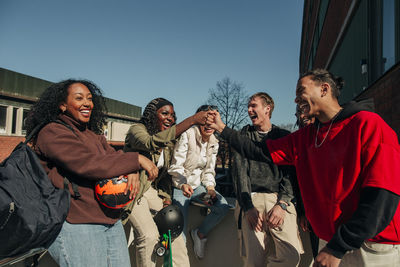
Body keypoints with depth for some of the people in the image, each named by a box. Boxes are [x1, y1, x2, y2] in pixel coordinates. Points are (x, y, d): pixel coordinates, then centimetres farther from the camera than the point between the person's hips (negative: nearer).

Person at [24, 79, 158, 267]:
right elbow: (88, 164, -21)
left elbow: (113, 157, 9)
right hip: (76, 226, -7)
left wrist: (132, 171, -15)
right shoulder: (53, 133, -9)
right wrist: (137, 159, -17)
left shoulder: (94, 135, 17)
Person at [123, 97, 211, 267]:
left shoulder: (169, 142, 8)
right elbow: (153, 143, -38)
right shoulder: (136, 129, -14)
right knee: (149, 235, -19)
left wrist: (166, 196, 0)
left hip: (152, 190, 7)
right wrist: (192, 120, -39)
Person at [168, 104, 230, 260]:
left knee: (223, 206, -18)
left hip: (198, 185, 5)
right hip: (180, 186, -5)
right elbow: (176, 166, -18)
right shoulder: (188, 135, -15)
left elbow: (209, 171, 8)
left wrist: (210, 188, -10)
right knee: (181, 230, -14)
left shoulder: (214, 143, 5)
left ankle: (200, 233, 7)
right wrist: (183, 185, -35)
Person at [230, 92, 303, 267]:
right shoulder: (245, 134, 13)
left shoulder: (284, 136, 13)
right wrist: (248, 207, -11)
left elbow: (290, 173, 4)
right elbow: (239, 172, 1)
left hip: (278, 198, 1)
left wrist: (282, 203, -12)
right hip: (251, 198, 0)